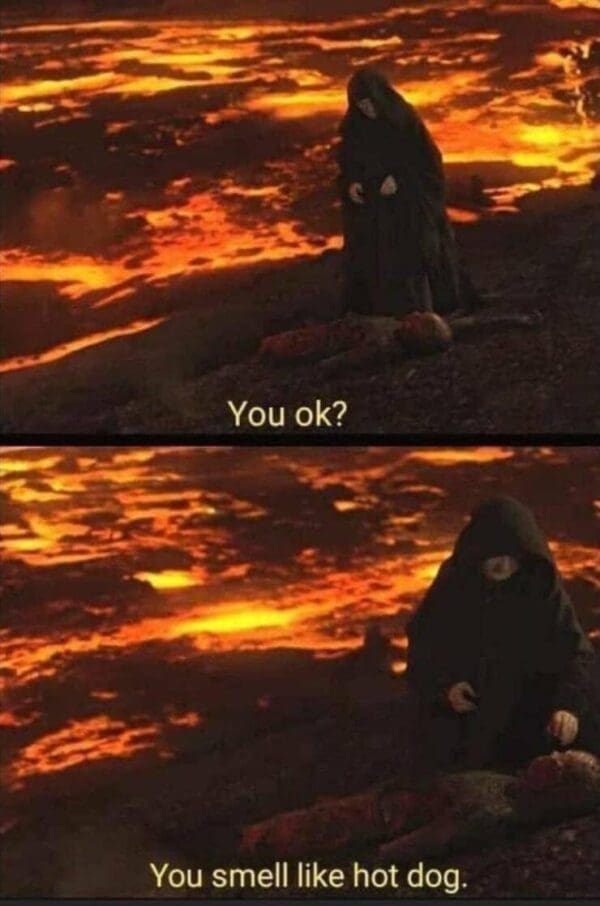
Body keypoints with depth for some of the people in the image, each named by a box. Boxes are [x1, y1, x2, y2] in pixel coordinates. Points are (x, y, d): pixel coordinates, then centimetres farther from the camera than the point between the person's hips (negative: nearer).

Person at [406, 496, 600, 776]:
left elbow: (577, 654, -15)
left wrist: (569, 706, -32)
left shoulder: (544, 591, -10)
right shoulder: (450, 590, -5)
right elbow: (421, 652, 4)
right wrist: (444, 687, -15)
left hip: (529, 729, -1)